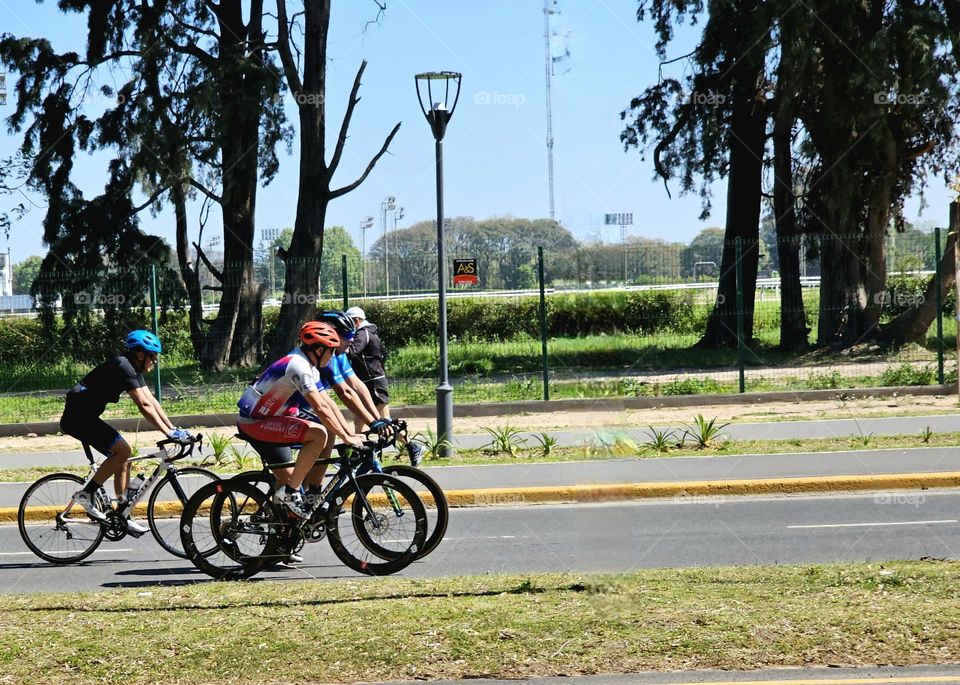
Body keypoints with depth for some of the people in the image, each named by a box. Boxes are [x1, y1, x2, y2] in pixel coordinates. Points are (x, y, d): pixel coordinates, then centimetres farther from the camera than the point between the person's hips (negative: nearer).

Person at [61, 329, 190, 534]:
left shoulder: (134, 369, 11)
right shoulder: (123, 367, -20)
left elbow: (152, 401, 10)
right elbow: (144, 405, -26)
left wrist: (174, 429, 2)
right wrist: (168, 433, -26)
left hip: (87, 416, 10)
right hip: (77, 416, -10)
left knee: (123, 460, 7)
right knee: (123, 450, -19)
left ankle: (123, 517, 10)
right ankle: (86, 494, -10)